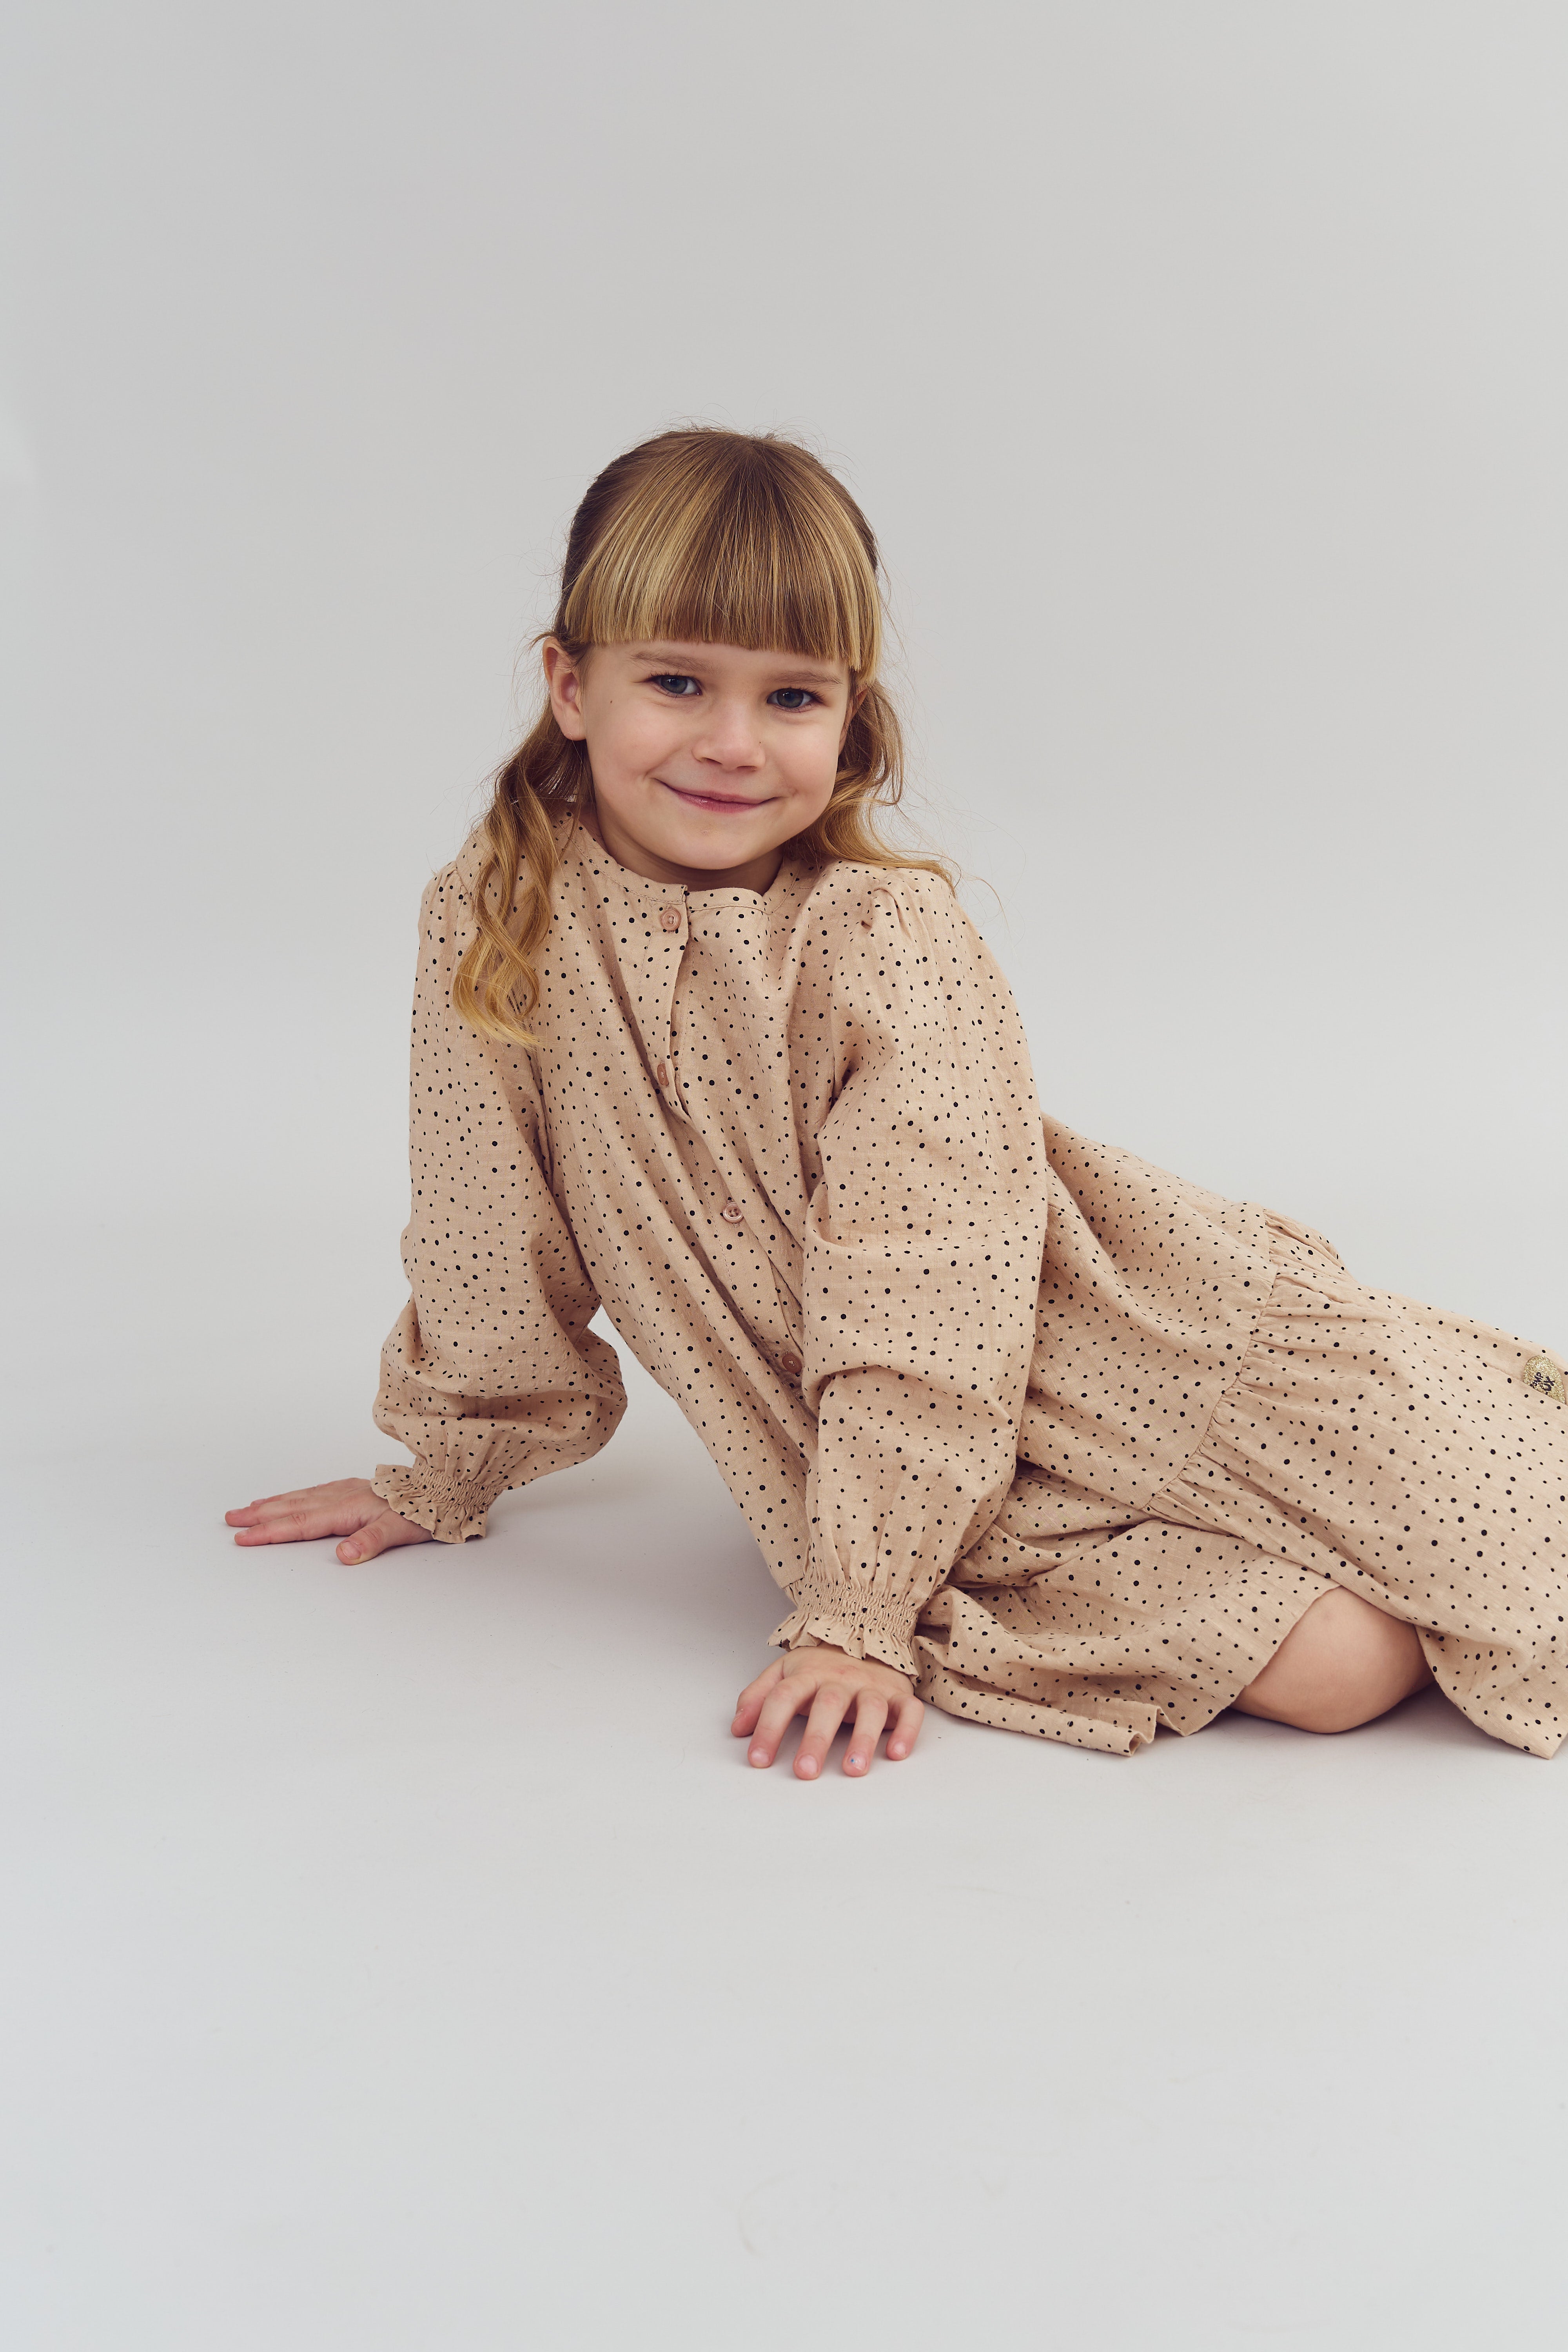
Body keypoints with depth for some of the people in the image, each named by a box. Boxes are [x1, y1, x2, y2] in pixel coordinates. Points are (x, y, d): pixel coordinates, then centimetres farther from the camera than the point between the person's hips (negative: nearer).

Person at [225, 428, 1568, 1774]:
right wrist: (449, 1475, 14)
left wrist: (855, 1618, -23)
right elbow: (490, 1238, 5)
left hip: (1094, 1347, -1)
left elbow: (917, 1309, -21)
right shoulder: (492, 923, -7)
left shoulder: (894, 942, -17)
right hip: (898, 1451, 1)